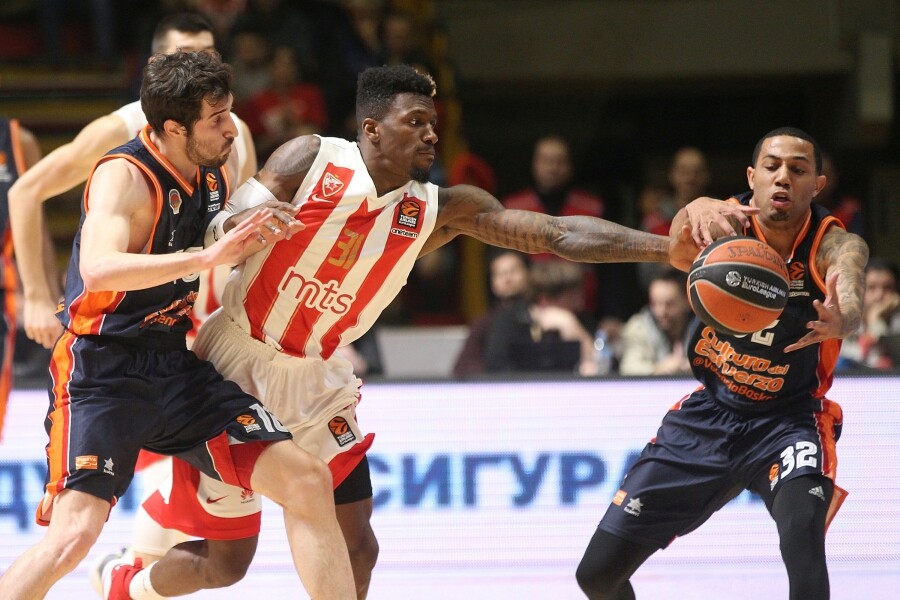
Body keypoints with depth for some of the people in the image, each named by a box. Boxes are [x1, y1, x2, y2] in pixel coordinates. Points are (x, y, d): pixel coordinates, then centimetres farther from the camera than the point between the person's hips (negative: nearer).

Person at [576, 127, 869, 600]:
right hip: (709, 411, 3)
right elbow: (681, 233, -39)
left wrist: (838, 321, -65)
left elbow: (851, 303, -39)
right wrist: (700, 213, -64)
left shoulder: (835, 245, -18)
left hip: (789, 418, -3)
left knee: (802, 528, -35)